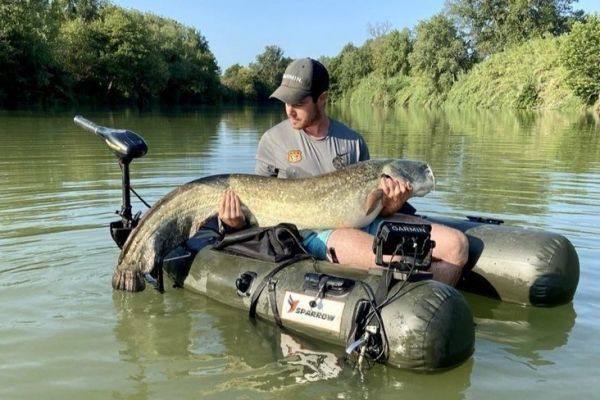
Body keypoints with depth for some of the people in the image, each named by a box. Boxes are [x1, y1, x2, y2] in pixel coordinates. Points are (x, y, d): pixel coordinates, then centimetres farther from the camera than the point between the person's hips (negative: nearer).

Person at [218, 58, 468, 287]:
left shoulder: (353, 141, 12)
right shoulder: (274, 140, 7)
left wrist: (391, 204, -8)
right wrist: (240, 222, -9)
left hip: (361, 222, 4)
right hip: (312, 231, -4)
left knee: (455, 244, -12)